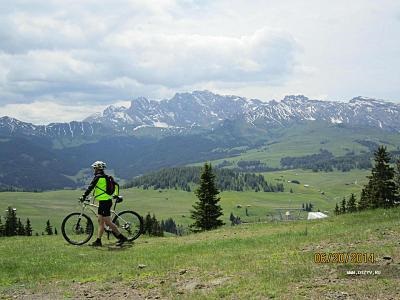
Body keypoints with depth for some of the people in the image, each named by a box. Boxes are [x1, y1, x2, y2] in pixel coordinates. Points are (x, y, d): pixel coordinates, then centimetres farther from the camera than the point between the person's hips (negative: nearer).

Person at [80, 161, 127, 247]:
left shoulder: (98, 177, -12)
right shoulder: (105, 177, 16)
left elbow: (90, 187, -14)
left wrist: (83, 196, -8)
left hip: (104, 202, -10)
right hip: (104, 201, 10)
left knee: (107, 222, -8)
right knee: (100, 221, 10)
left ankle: (122, 237, -6)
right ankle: (98, 241, 11)